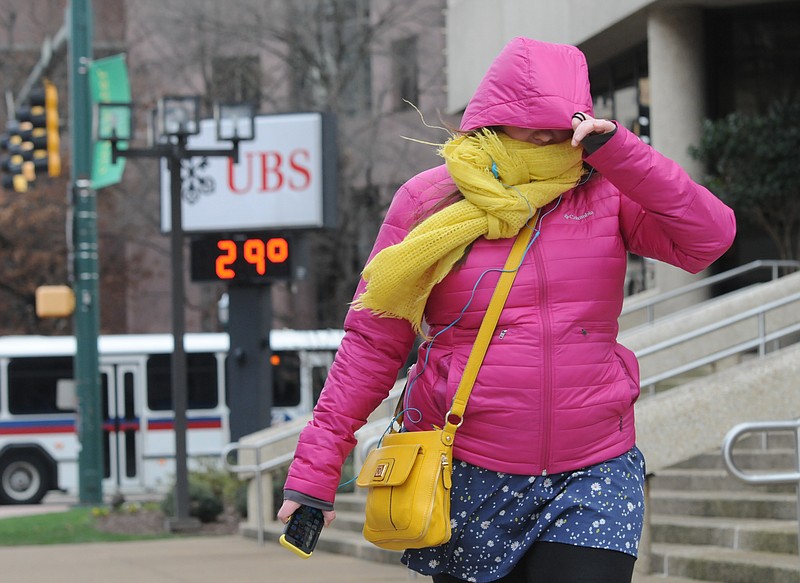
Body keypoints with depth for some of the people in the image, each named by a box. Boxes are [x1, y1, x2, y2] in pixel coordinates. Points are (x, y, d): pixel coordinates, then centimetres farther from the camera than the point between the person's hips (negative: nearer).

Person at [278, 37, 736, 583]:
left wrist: (617, 149, -16)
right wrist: (316, 464, -3)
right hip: (469, 478, 0)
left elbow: (709, 238, -11)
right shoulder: (429, 201, 1)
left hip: (592, 478, 0)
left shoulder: (603, 192, 4)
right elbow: (372, 342, 2)